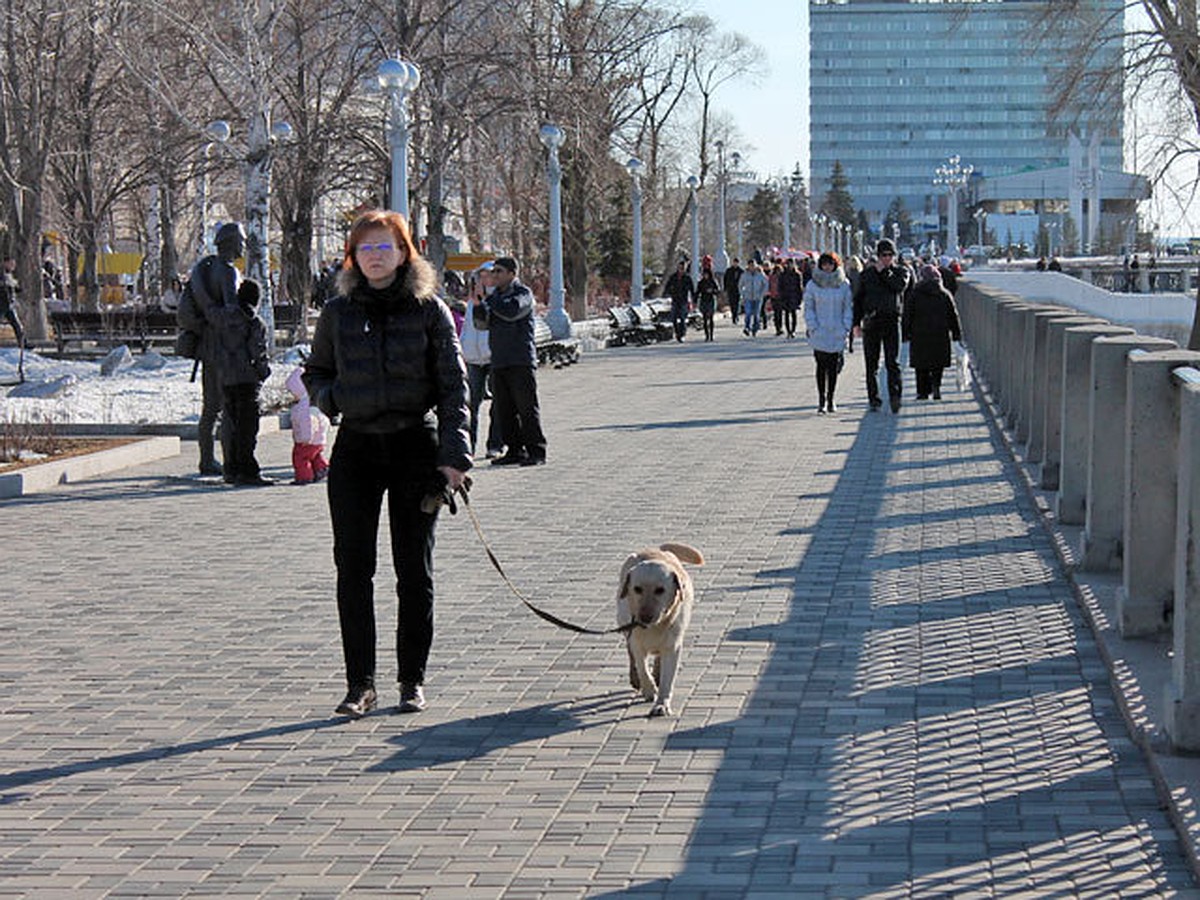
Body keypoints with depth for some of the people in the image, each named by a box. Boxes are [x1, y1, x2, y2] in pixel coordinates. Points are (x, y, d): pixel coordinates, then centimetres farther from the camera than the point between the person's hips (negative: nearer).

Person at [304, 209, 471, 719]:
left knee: (415, 571, 4)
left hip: (415, 447, -2)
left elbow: (453, 386, -1)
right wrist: (329, 398, -4)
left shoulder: (428, 310, 0)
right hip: (356, 448, 2)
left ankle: (412, 681, 15)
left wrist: (454, 455, -10)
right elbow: (314, 372, 20)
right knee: (352, 568, -1)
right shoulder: (338, 312, 7)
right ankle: (360, 683, 6)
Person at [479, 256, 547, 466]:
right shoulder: (495, 295, 17)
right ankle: (515, 450, 13)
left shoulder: (523, 293, -2)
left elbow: (511, 311, -21)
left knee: (527, 407, -6)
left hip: (521, 361, -7)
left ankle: (536, 451, -3)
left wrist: (487, 299, -9)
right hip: (498, 361, 7)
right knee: (504, 409, 6)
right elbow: (482, 323, 11)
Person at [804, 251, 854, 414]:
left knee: (834, 366, 3)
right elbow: (808, 308, 3)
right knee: (821, 366, -3)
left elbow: (848, 307, 7)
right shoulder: (813, 284, 2)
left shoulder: (844, 284, 4)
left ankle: (830, 399, 12)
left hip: (837, 332, 1)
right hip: (819, 333, -1)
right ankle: (821, 400, 1)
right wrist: (813, 328, -7)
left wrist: (846, 328, -2)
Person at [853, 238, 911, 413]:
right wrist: (856, 322, 6)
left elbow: (900, 286, -15)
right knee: (871, 364, 4)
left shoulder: (902, 271, 7)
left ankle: (895, 396, -16)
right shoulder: (867, 273, 10)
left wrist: (884, 272, -9)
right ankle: (874, 399, 10)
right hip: (871, 321, 2)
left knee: (892, 362, -11)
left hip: (892, 320, -2)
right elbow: (858, 298, 13)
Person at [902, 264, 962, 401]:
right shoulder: (945, 294, 5)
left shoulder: (915, 295, -1)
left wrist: (906, 333, 3)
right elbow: (953, 316, 8)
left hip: (920, 334, -2)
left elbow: (907, 316, -1)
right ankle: (936, 385, -11)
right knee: (938, 364, 10)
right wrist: (956, 334, 13)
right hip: (940, 335, 2)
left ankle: (923, 391, 3)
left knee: (922, 366, 6)